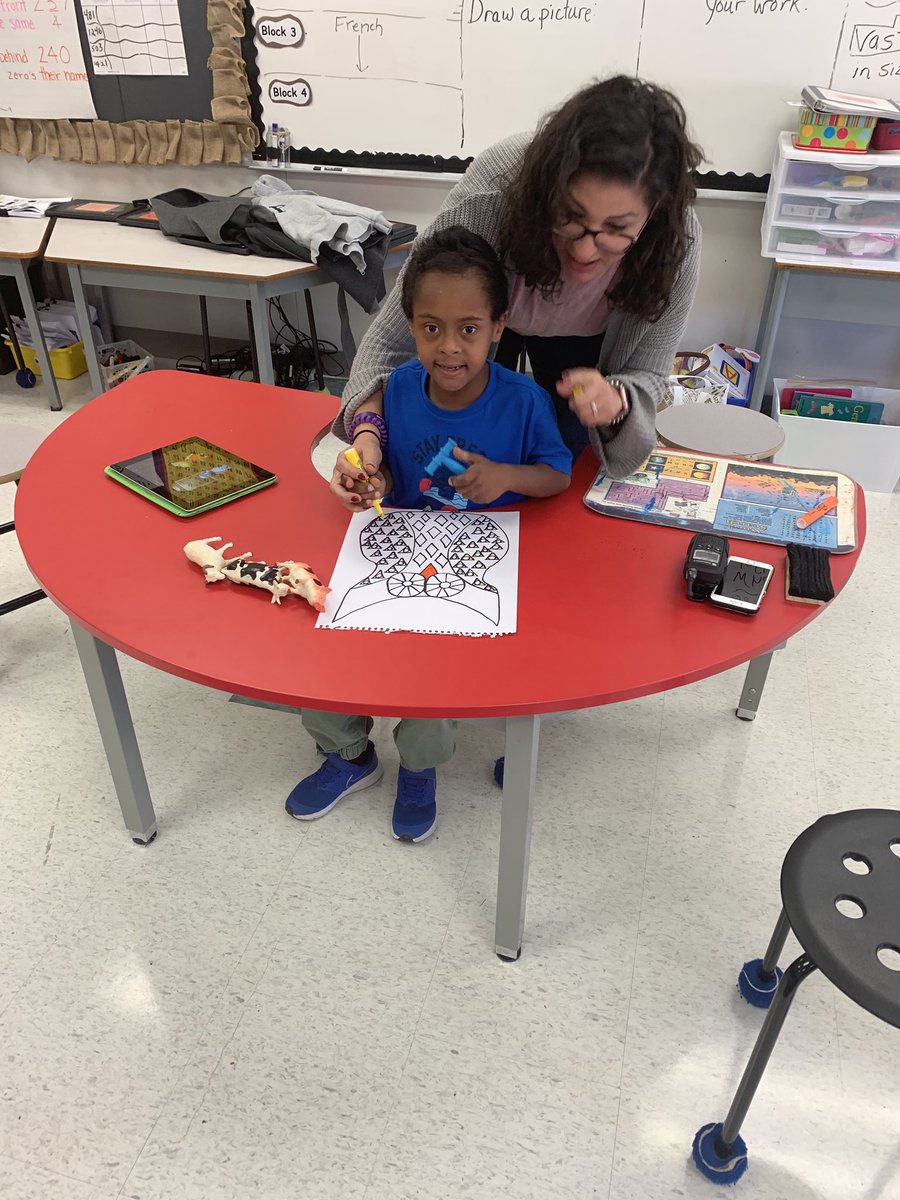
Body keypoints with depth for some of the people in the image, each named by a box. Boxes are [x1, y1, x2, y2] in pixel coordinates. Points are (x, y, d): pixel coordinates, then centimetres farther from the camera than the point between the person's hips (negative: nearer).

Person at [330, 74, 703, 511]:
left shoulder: (677, 242, -38)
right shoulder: (490, 193, -43)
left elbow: (647, 374, -24)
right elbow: (393, 334, -33)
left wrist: (615, 401, -48)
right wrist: (368, 427, -51)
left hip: (581, 343, 1)